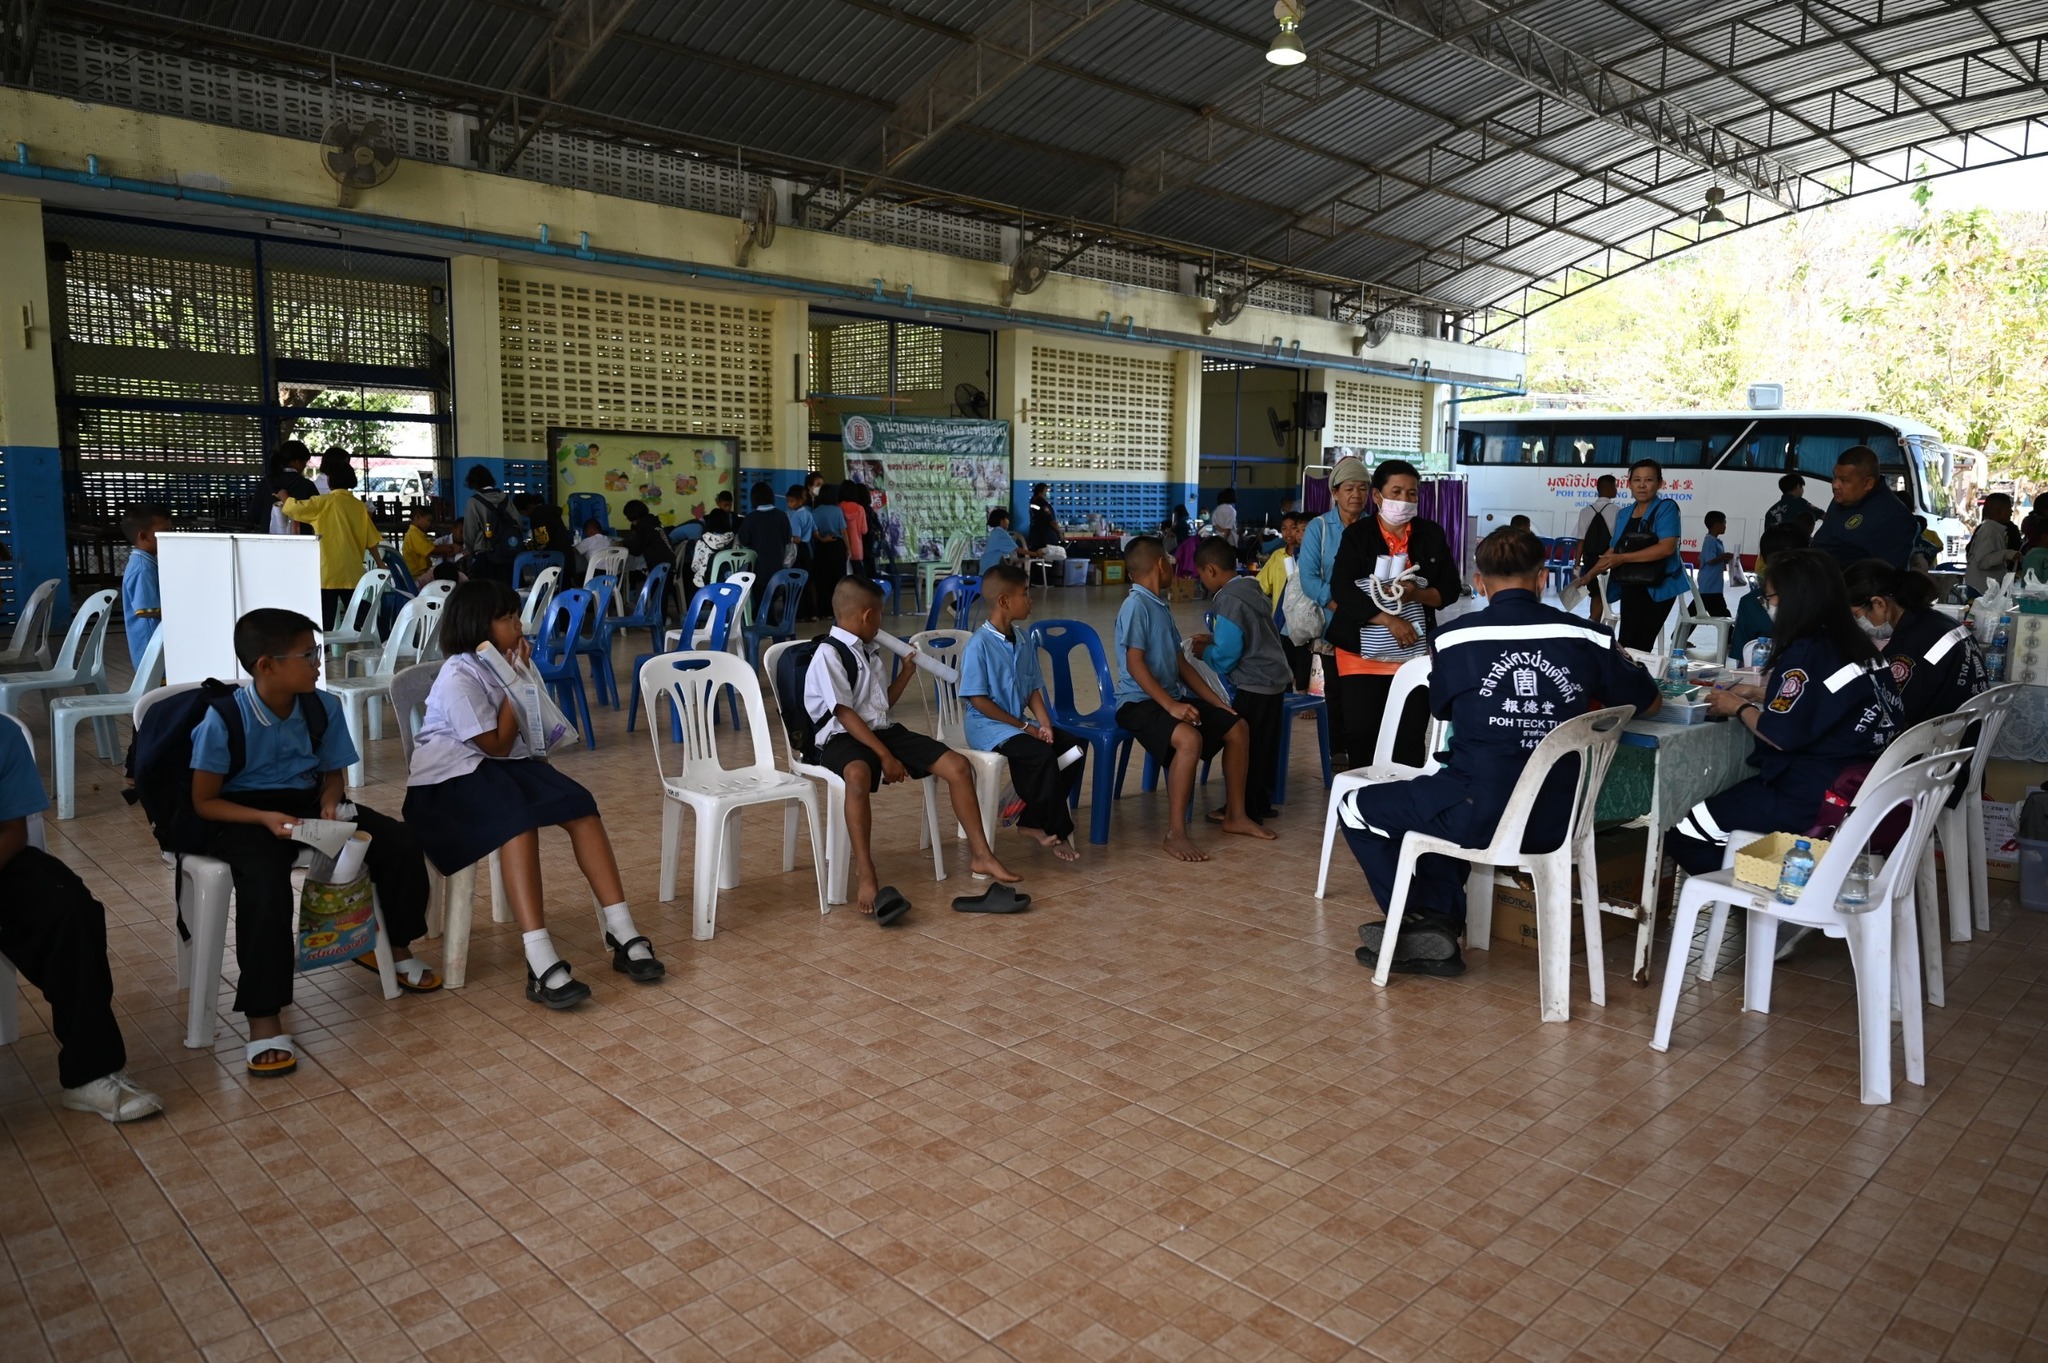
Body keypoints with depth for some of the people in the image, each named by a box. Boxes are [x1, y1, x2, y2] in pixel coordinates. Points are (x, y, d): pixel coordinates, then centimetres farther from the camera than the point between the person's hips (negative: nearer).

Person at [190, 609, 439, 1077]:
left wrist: (329, 802, -12)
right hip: (242, 815, -5)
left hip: (306, 802, 5)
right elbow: (204, 801, -11)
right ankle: (262, 1021, -29)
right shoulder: (223, 719, -17)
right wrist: (266, 818, -26)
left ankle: (394, 948, 16)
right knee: (266, 882, -36)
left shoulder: (323, 707, -3)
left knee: (400, 841, -10)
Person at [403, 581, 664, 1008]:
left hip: (501, 765, 8)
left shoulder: (496, 664, 9)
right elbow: (498, 745, -15)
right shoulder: (458, 679, -16)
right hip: (450, 779, -8)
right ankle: (542, 965, -43)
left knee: (580, 807, -18)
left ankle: (622, 935, -19)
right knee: (519, 821, -36)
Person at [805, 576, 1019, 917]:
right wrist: (885, 756, -22)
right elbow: (845, 714, -19)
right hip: (843, 738, -8)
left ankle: (980, 854, 5)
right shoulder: (829, 655, -12)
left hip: (883, 731, 8)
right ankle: (865, 875, -42)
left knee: (957, 765, -5)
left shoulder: (871, 651, 16)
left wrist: (907, 671, 23)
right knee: (859, 774, -44)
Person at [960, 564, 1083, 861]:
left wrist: (1044, 723, -8)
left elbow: (1034, 688, 11)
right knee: (1042, 754, -30)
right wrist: (1025, 727, -15)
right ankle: (1058, 832, -12)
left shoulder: (1023, 639, 8)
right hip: (987, 727, -8)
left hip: (1020, 723, 8)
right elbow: (977, 699, -16)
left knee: (1076, 744, -8)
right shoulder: (979, 644, -15)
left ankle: (1032, 822, -3)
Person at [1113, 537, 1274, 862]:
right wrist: (1171, 705, -27)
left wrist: (1215, 700, 11)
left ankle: (1235, 816, 19)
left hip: (1171, 695, 10)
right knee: (1189, 739, -35)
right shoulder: (1136, 605, -13)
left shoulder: (1161, 606, 14)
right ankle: (1175, 834, -27)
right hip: (1139, 701, -10)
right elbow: (1134, 664, -21)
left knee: (1237, 729, 7)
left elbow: (1179, 661, 17)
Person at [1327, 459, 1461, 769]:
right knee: (1360, 734, -2)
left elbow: (1450, 590, 7)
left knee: (1409, 738, 0)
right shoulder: (1357, 534, 1)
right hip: (1362, 652, -1)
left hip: (1415, 654, 1)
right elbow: (1343, 590, -9)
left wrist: (1416, 594, -15)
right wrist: (1390, 621, -17)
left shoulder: (1432, 534, 7)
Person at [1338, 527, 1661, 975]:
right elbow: (1649, 703, 15)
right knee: (1436, 802, 33)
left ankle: (1418, 924, 16)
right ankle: (1440, 927, 20)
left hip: (1479, 817, -4)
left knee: (1356, 808, 18)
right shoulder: (1588, 638, -1)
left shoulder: (1455, 637, -6)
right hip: (1555, 822, 5)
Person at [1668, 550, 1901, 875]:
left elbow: (1781, 736, -17)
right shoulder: (1856, 643, 9)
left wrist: (1739, 708, 0)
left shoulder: (1806, 652, -17)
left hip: (1812, 798, -10)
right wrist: (1757, 694, 18)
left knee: (1683, 837, -4)